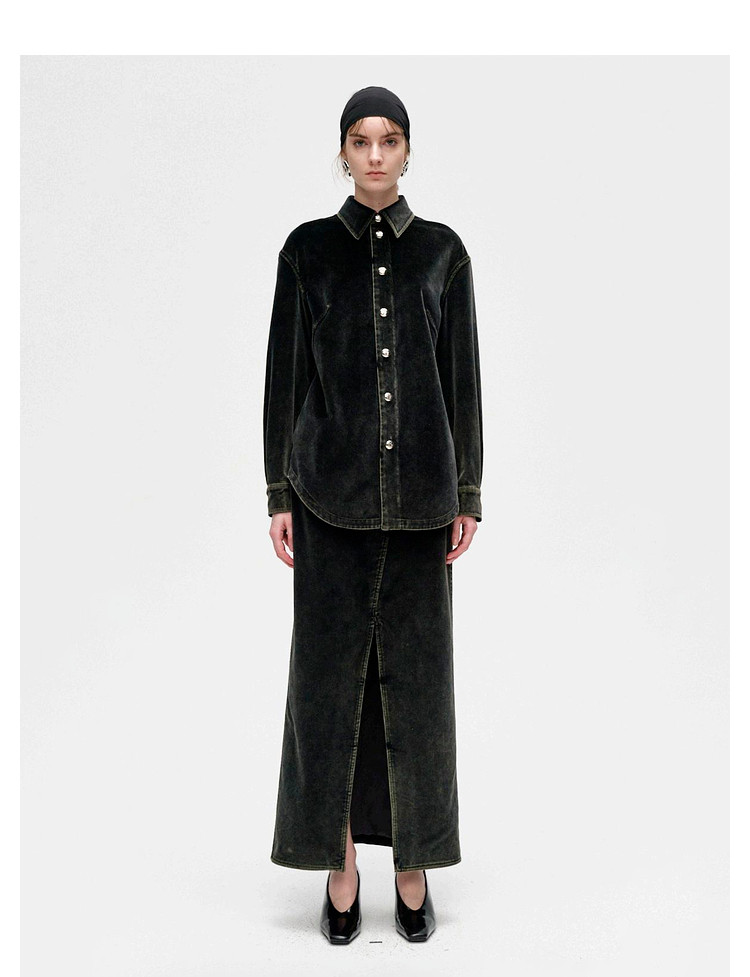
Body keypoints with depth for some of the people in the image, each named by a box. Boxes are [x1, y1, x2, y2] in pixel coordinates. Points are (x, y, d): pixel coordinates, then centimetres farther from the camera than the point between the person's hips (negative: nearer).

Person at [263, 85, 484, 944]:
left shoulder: (443, 251, 6)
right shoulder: (307, 247, 3)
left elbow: (462, 376, 6)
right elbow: (285, 374, 3)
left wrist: (468, 495, 1)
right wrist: (279, 494, -2)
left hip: (420, 492, 1)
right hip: (331, 489, -1)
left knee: (417, 671, 6)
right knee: (330, 670, 3)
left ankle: (413, 865, 20)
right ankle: (340, 865, 17)